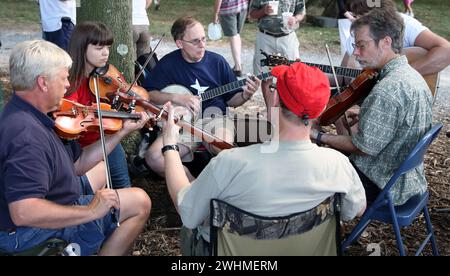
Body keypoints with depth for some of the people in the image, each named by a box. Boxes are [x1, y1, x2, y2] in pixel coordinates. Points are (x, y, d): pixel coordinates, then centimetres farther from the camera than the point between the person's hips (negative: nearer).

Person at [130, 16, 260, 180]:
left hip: (213, 118, 0)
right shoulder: (168, 64, 3)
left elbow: (231, 99, 10)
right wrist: (176, 97, -13)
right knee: (154, 157, -25)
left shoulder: (217, 61, 5)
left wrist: (245, 95, -12)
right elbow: (149, 94, 2)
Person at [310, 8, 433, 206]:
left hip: (384, 187, -9)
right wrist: (362, 115, 12)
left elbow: (364, 147, -24)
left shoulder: (387, 90, -29)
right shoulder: (413, 75, 3)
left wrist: (319, 137, -15)